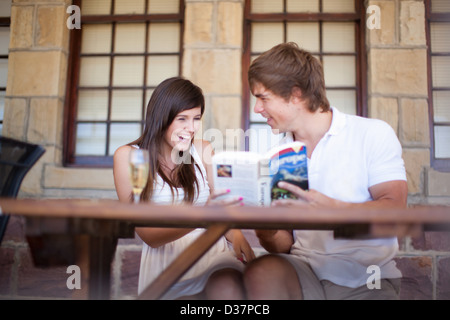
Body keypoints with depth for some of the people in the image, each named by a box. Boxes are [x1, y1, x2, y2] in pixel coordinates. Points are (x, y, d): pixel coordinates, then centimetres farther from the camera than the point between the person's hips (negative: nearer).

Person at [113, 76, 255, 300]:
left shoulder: (204, 151, 5)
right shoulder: (128, 156, -2)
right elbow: (149, 235, -8)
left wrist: (236, 234, -16)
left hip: (212, 248, 2)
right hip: (164, 256, -1)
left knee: (228, 286, -30)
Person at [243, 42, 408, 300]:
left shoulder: (374, 134, -2)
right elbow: (284, 243, 9)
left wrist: (331, 208, -30)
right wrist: (268, 235, -15)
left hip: (367, 280, -2)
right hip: (306, 272, 3)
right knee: (261, 273, -28)